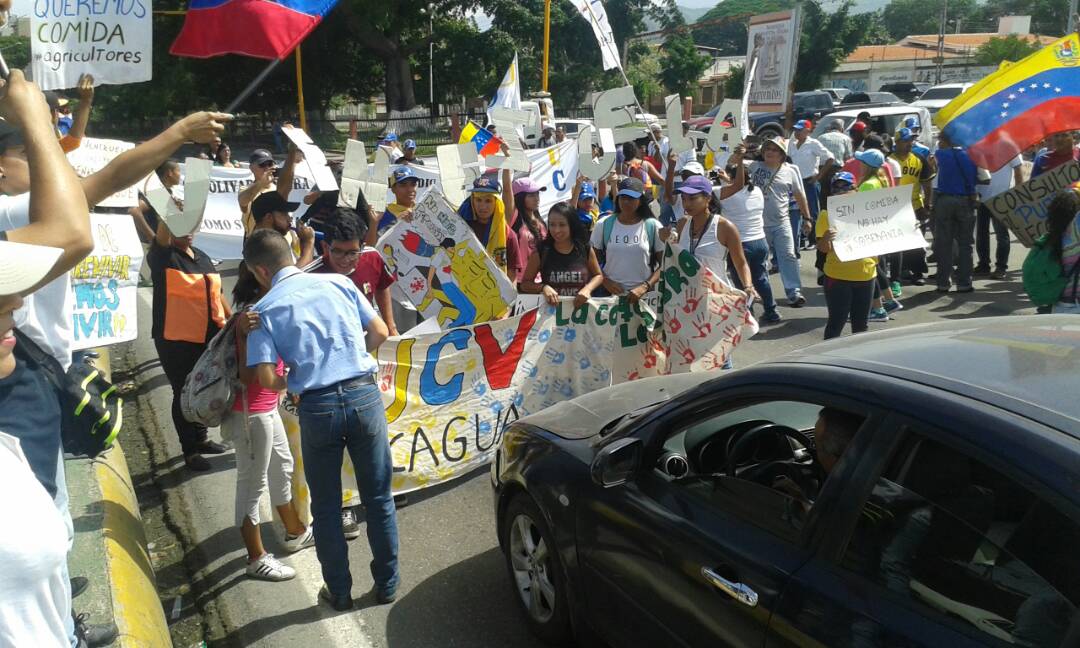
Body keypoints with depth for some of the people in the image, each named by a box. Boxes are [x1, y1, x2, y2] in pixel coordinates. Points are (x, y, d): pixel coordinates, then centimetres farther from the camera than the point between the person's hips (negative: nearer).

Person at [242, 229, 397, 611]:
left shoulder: (265, 310, -1)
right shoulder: (338, 283, 5)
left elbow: (267, 379, -8)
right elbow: (380, 332, 8)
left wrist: (294, 381, 13)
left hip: (317, 407, -2)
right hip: (364, 394, 2)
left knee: (326, 507, 16)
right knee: (378, 497, 15)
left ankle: (339, 592, 29)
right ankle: (387, 585, 28)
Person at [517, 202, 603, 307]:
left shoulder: (585, 249, 0)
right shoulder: (540, 251, -2)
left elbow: (598, 276, 15)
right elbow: (524, 284, 3)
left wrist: (587, 289, -5)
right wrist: (543, 287, -15)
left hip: (580, 308, 0)